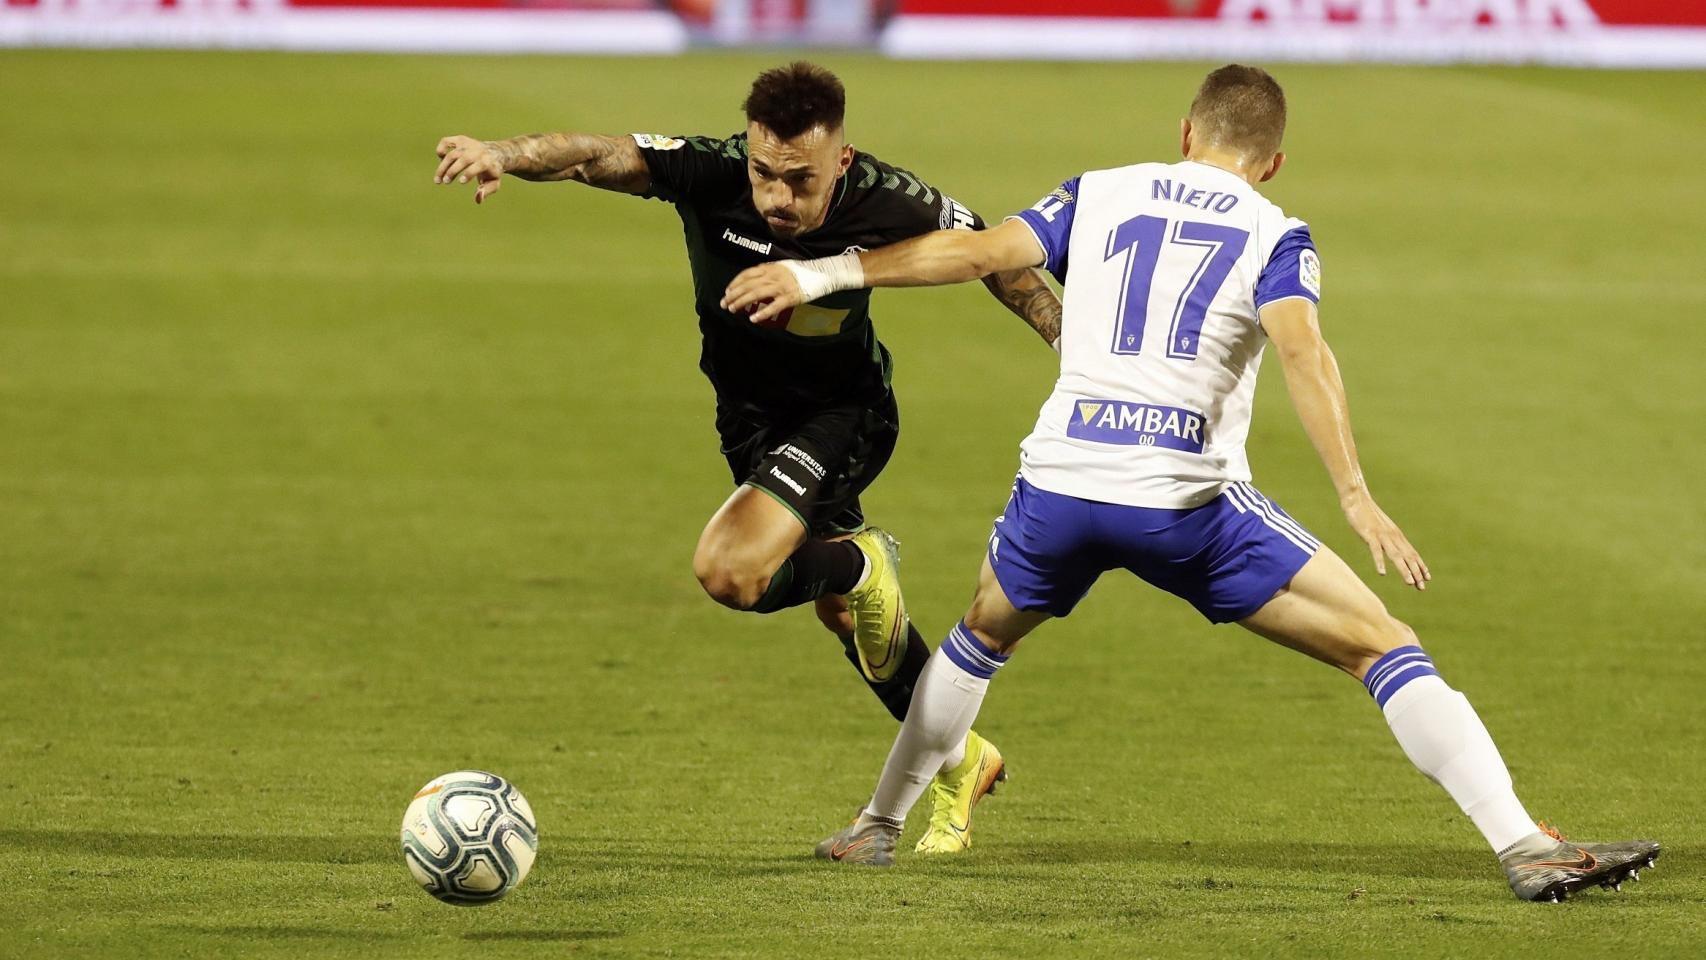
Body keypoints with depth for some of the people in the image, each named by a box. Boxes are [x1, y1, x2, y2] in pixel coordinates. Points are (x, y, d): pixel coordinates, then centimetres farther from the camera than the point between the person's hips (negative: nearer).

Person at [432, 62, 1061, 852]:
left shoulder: (886, 205, -28)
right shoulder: (711, 172, -28)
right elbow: (602, 157, -43)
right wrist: (506, 155, -63)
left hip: (846, 409, -4)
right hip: (751, 413, 4)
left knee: (731, 570, -27)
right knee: (843, 612, 19)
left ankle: (861, 566, 4)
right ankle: (960, 762, 40)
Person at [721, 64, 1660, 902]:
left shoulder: (1098, 195, 15)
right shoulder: (1274, 235, 6)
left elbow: (974, 251, 7)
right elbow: (1301, 350, -11)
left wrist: (821, 274, 12)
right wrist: (1356, 497, -20)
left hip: (1061, 482, 3)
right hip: (1189, 501, -3)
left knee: (983, 635, 34)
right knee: (1382, 647, 0)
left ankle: (877, 824, 40)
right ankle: (1523, 846, -12)